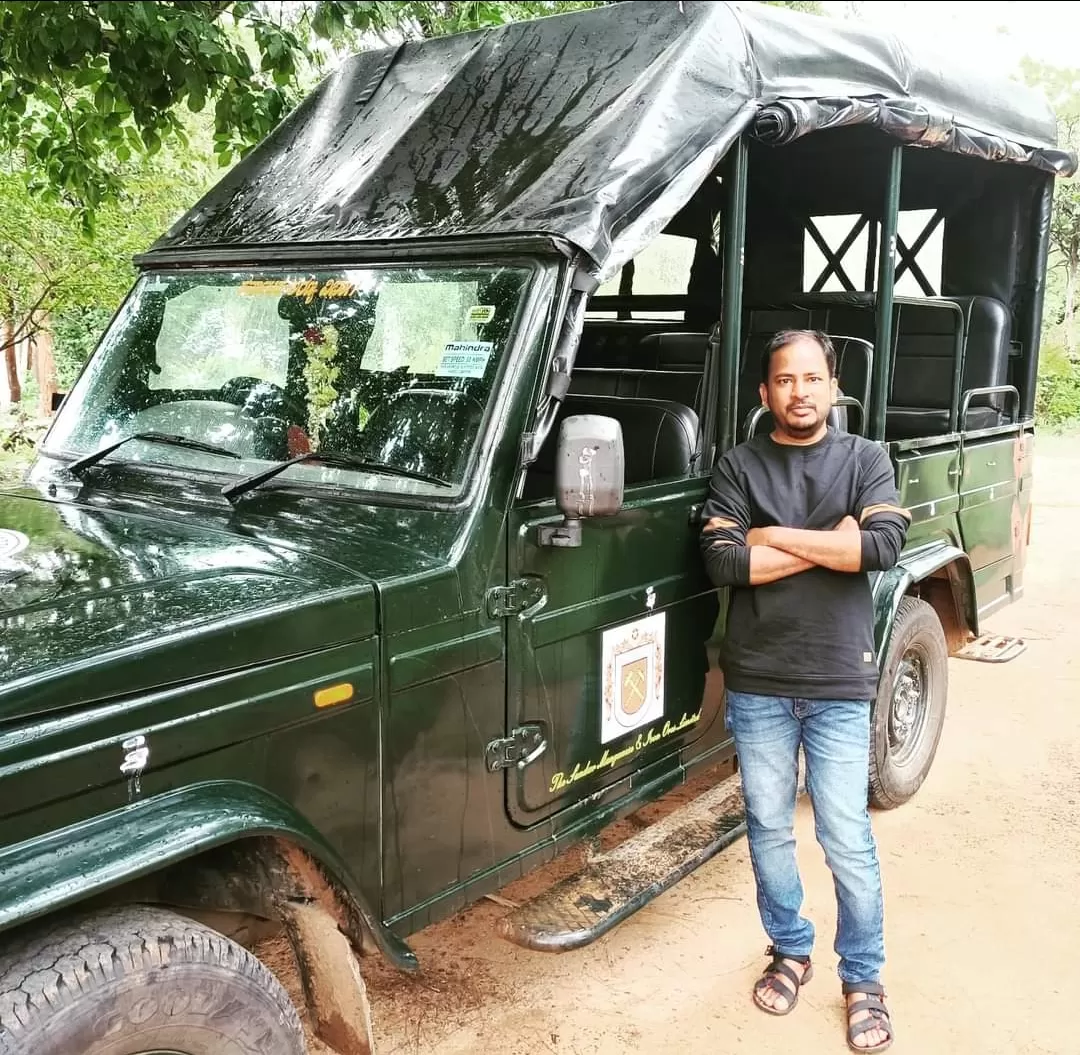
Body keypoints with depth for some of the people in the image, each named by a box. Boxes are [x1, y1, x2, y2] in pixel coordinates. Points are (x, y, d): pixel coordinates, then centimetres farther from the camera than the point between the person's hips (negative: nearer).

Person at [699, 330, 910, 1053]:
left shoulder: (866, 459, 2)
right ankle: (790, 952, 34)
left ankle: (864, 978, 23)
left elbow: (885, 545, -16)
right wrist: (829, 544, -12)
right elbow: (723, 564, -12)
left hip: (839, 684, -1)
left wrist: (776, 536, -14)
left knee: (848, 840, 3)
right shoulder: (739, 467, 2)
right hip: (758, 684, 1)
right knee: (769, 830, 13)